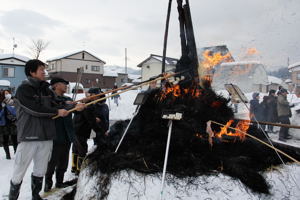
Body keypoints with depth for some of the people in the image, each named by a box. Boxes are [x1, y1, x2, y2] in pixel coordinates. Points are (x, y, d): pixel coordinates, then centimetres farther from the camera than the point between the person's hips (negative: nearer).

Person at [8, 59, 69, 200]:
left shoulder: (46, 89, 11)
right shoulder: (23, 89, -7)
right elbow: (35, 109, -17)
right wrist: (57, 111, -12)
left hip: (46, 136, 6)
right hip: (29, 137, -5)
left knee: (40, 170, 16)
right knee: (19, 172, 3)